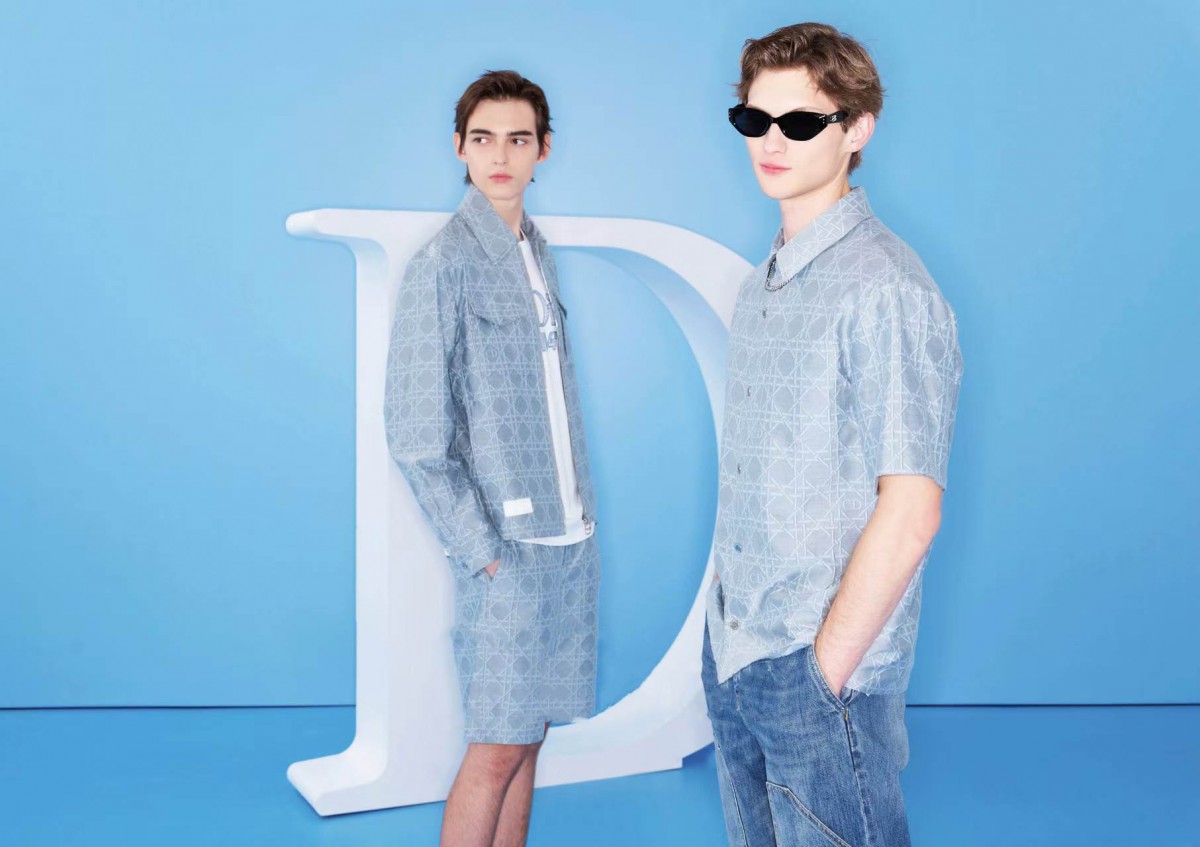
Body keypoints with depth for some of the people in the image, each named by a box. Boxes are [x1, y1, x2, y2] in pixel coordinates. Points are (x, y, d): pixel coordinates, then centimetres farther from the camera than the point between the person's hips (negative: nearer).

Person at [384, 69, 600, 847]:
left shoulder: (537, 254, 12)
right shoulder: (444, 265, -11)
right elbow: (416, 437, -13)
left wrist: (582, 511, 10)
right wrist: (482, 549, -14)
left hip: (569, 537, 7)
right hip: (508, 547, -7)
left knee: (528, 733, 13)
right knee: (497, 747, -1)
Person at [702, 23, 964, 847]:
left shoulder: (885, 289, -16)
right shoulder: (765, 282, 10)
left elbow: (911, 511, -19)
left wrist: (824, 669, -17)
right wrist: (729, 620, 7)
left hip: (821, 664, -8)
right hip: (731, 653, 8)